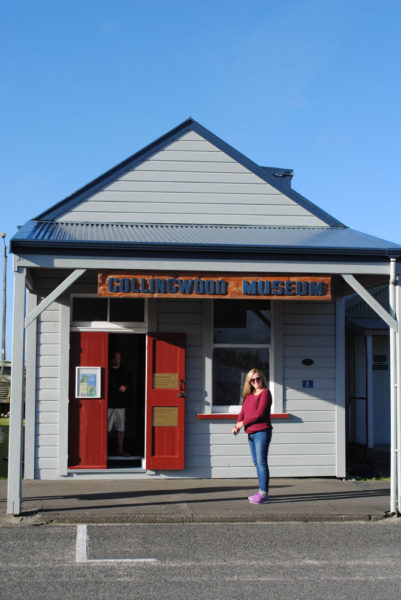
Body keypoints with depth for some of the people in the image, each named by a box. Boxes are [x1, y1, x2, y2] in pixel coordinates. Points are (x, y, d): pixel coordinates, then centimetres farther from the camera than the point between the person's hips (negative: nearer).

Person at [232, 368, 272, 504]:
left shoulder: (265, 392, -6)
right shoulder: (248, 395, 17)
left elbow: (260, 413, -15)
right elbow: (242, 412, 12)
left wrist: (243, 423, -8)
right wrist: (237, 426, -6)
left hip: (262, 432, -8)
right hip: (251, 433, 8)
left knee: (261, 462, -10)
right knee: (256, 462, 12)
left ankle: (264, 494, -10)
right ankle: (261, 492, 20)